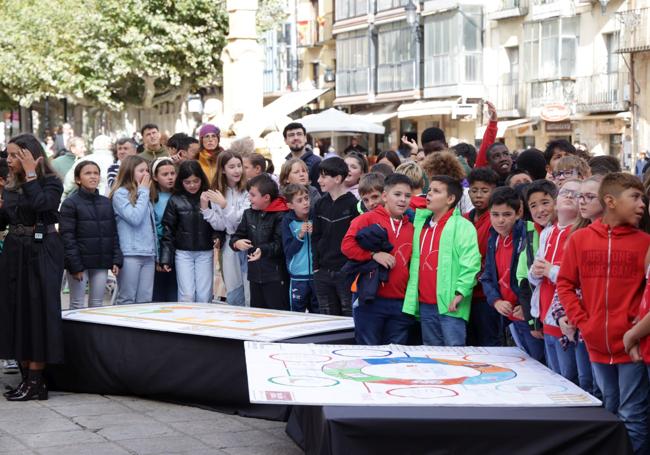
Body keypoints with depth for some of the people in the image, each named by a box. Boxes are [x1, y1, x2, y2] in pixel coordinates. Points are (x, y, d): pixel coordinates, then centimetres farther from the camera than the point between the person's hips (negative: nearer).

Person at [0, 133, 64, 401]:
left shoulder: (51, 182, -6)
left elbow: (40, 203, -26)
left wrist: (31, 174, -18)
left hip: (42, 253, -7)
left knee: (38, 311, -6)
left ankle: (36, 382, -3)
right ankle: (26, 377, 13)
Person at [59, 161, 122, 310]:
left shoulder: (106, 203, 11)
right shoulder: (70, 203, -5)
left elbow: (114, 234, 12)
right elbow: (67, 237, -9)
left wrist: (116, 260, 2)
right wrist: (75, 266, -15)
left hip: (101, 263, 4)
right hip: (80, 262, -4)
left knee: (97, 305, 8)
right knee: (77, 305, 0)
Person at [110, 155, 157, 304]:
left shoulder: (145, 194, 18)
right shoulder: (120, 194, -5)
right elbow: (134, 218, -17)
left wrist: (156, 253, 14)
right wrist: (143, 191, -7)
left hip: (148, 254, 7)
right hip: (129, 254, -7)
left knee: (145, 300, 4)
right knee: (126, 300, -3)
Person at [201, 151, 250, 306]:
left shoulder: (248, 190, -9)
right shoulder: (216, 193, 5)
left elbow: (244, 219, -13)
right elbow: (220, 226, 2)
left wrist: (224, 205, -21)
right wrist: (205, 207, -10)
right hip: (229, 245, 4)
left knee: (250, 296, -4)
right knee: (232, 296, 10)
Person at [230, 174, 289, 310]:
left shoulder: (281, 216, -11)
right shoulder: (249, 214, 12)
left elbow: (280, 244, -18)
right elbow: (236, 236, 13)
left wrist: (263, 250, -32)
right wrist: (236, 243, -10)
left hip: (276, 274, -7)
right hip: (255, 274, 7)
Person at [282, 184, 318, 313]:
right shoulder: (288, 221, -3)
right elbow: (288, 251, -5)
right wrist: (300, 236, -17)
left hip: (316, 273, 1)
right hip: (298, 277, -1)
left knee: (318, 313, 8)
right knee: (297, 313, 5)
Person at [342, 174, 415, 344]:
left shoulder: (411, 228, 14)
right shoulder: (368, 219, 0)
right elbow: (347, 245, -9)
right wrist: (374, 254, -15)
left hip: (400, 303, 4)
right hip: (371, 299, -4)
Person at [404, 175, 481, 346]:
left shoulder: (462, 226, -5)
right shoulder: (421, 223, 16)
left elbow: (471, 262, -12)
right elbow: (416, 260, 22)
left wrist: (460, 291, -18)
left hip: (450, 304, -7)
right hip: (425, 304, 7)